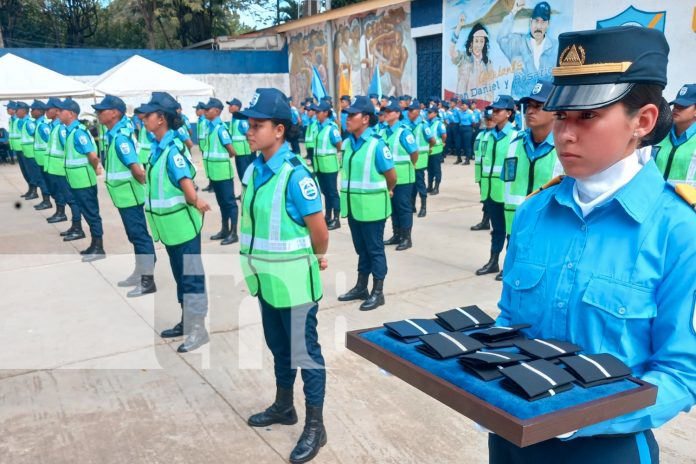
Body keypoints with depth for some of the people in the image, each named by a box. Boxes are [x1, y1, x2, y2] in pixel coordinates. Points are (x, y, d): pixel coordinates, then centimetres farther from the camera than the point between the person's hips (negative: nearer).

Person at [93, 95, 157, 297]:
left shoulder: (120, 137, -21)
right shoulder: (111, 134, 8)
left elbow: (137, 169, -26)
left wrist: (145, 183, -9)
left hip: (129, 194, -10)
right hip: (123, 194, 10)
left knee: (140, 235, -4)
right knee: (135, 235, 17)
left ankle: (148, 281, 2)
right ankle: (140, 273, 30)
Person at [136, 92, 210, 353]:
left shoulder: (173, 148, -19)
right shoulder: (158, 146, 8)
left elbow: (185, 181, -31)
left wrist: (196, 201, -42)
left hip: (183, 224, -9)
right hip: (169, 225, 9)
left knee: (191, 276, 0)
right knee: (180, 275, 19)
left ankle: (198, 329, 8)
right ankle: (186, 322, 32)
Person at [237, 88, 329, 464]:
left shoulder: (295, 174, -22)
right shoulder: (253, 170, 2)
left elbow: (319, 231, -16)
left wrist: (316, 259, 1)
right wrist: (254, 263, 15)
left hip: (294, 281, -7)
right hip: (267, 279, 8)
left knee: (305, 352, 6)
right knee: (279, 348, 22)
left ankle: (315, 427, 20)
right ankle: (283, 407, 42)